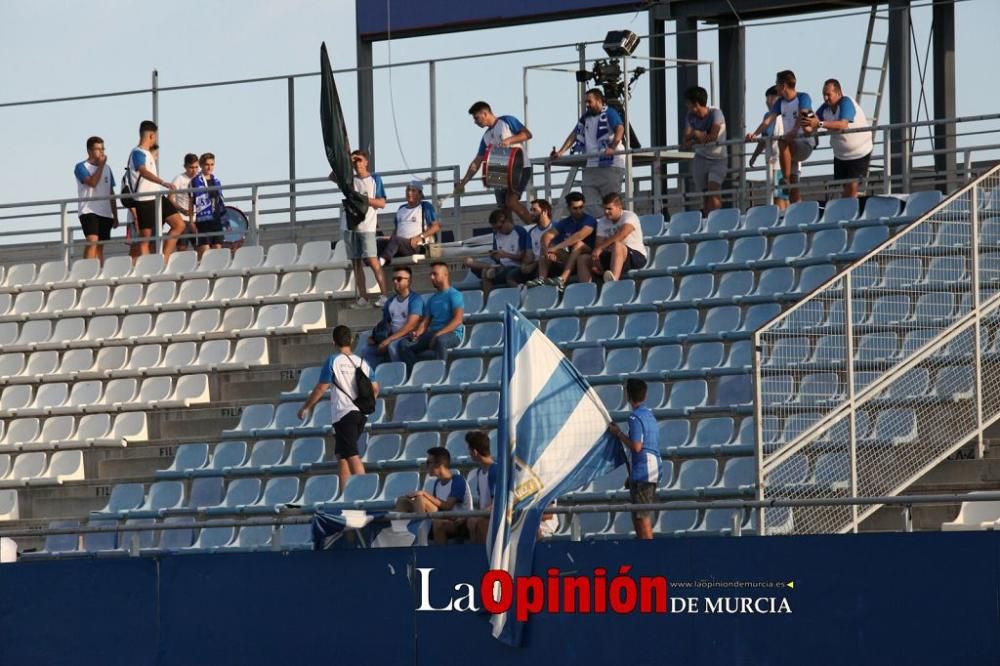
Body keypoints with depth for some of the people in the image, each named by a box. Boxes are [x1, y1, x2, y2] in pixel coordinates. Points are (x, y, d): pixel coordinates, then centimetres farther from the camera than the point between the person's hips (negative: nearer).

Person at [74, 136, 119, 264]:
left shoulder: (106, 168, 16)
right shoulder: (81, 167, -2)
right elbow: (92, 182, -20)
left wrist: (115, 215, 16)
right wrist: (100, 165, -12)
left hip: (105, 213, 6)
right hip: (88, 211, -6)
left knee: (100, 246, 8)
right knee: (92, 242, -22)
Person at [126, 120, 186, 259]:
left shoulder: (147, 153, 17)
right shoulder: (138, 153, -13)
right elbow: (143, 172, -33)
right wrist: (163, 182, -45)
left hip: (157, 198, 9)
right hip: (144, 200, -9)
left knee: (179, 224, 3)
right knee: (145, 237, -7)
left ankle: (164, 260, 2)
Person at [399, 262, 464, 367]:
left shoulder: (454, 295, -1)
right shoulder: (432, 299, 22)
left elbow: (457, 320, -14)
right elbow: (425, 321, 17)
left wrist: (438, 334, -24)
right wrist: (418, 333, -7)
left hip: (452, 334, -7)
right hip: (433, 333, 7)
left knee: (440, 340, -43)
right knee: (405, 347, -14)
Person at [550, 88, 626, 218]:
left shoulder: (609, 114, -5)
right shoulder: (586, 118, 19)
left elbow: (620, 129, -22)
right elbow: (574, 135, 24)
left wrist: (612, 148, -38)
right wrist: (561, 152, 13)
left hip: (610, 165, -7)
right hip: (590, 167, 7)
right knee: (591, 205, -1)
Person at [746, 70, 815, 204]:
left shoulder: (803, 98, -6)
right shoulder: (780, 102, 11)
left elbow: (802, 115, -24)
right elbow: (769, 119, 0)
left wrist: (794, 132, -40)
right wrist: (755, 134, -17)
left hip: (805, 142, -7)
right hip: (791, 144, 7)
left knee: (783, 142, -36)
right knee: (793, 185, 1)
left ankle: (786, 180, -32)